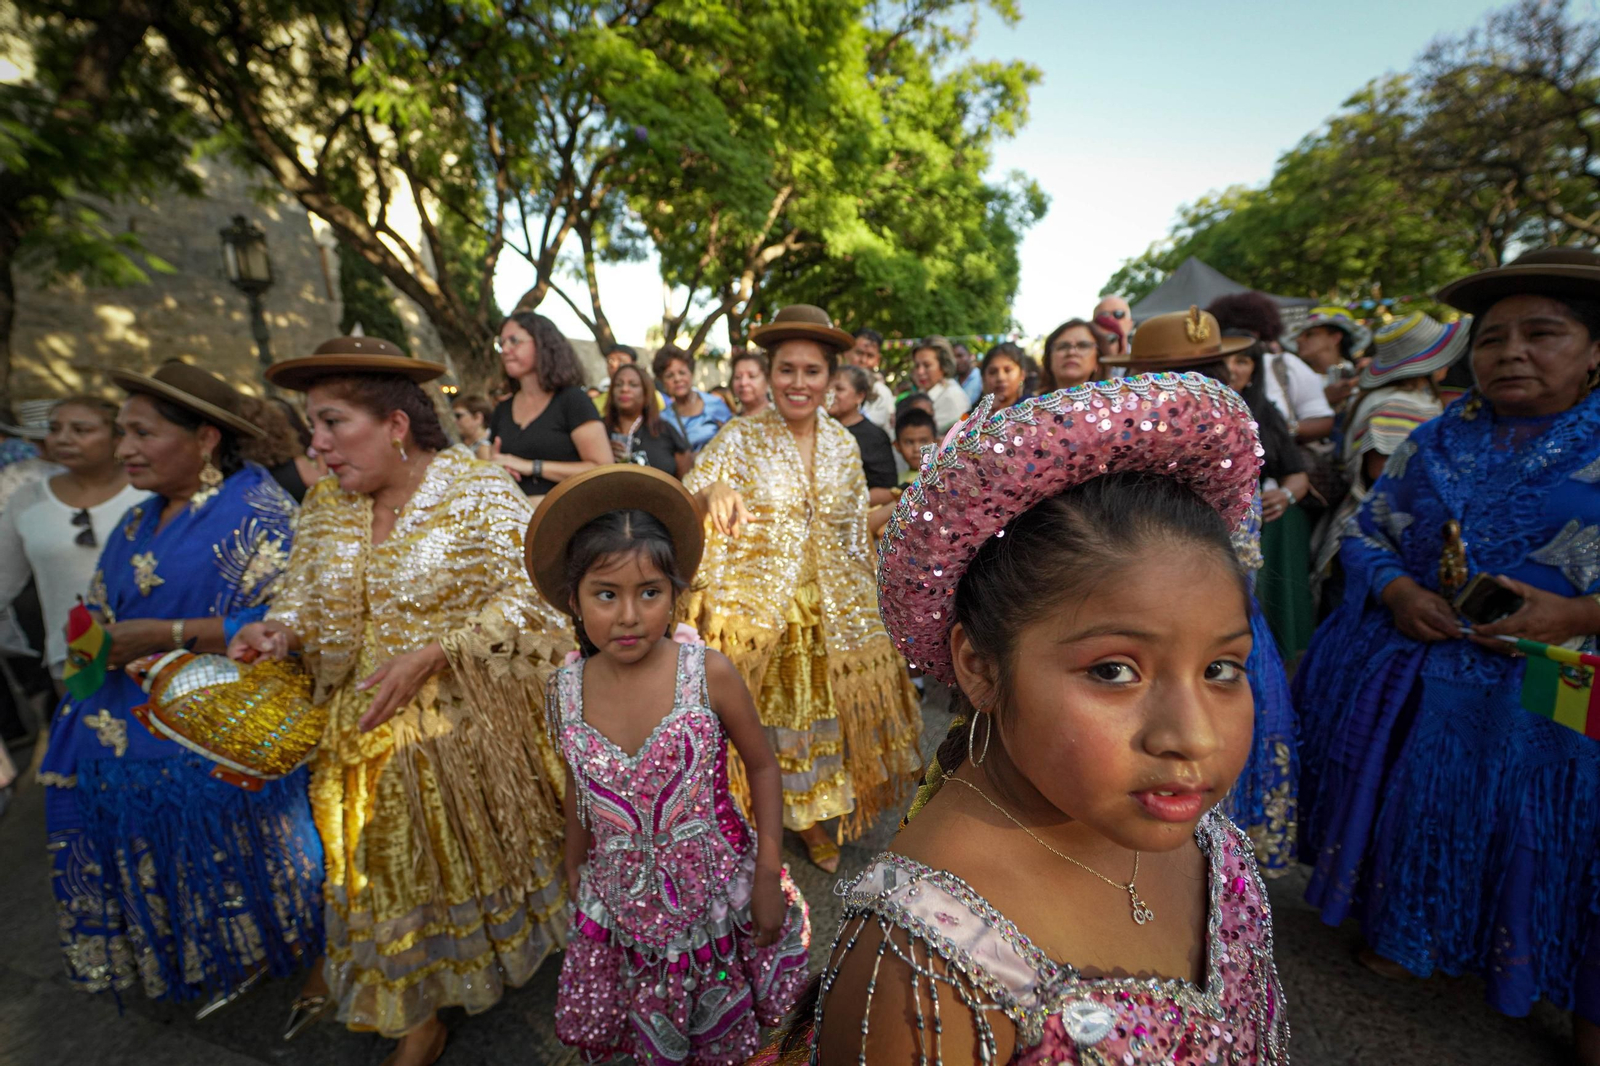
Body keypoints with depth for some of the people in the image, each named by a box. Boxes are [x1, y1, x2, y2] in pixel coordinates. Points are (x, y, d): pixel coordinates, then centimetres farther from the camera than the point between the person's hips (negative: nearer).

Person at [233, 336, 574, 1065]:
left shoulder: (478, 490, -15)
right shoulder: (326, 503, 2)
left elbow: (530, 600, -17)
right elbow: (307, 595, 10)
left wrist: (430, 654, -24)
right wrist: (281, 630, -13)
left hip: (469, 724, -5)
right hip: (367, 732, 6)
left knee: (475, 855, 12)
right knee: (390, 864, 20)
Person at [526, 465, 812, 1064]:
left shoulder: (709, 673, -21)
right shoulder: (566, 693, -10)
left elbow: (762, 767, -8)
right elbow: (579, 795, 5)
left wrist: (768, 877, -7)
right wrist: (575, 881, 16)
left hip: (714, 888, -2)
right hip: (621, 898, 2)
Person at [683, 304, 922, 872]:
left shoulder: (843, 444, 6)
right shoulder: (741, 437, -4)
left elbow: (855, 533, 11)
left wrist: (863, 605, 10)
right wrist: (714, 490, -36)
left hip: (830, 611, 3)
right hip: (756, 607, -3)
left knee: (818, 713, 12)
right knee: (760, 723, 5)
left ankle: (811, 821, 35)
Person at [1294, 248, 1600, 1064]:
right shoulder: (1436, 440, 6)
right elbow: (1368, 531, 9)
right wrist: (1398, 591, -10)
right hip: (1409, 678, 3)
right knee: (1409, 806, 14)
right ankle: (1400, 933, 39)